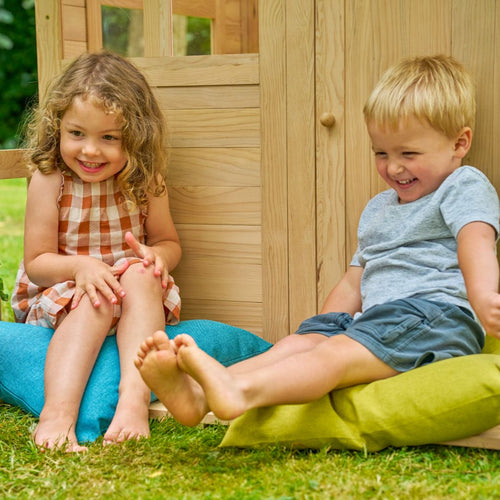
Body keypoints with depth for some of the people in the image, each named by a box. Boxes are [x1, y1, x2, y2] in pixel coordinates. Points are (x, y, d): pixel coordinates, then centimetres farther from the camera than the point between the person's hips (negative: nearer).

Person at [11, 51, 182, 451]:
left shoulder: (145, 181, -4)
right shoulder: (49, 181, -12)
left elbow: (169, 242, 7)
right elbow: (36, 262, -8)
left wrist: (156, 256, -19)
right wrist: (80, 266, -29)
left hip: (134, 296, 2)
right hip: (60, 297, -2)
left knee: (140, 276, -31)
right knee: (95, 300, -34)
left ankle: (135, 397, -44)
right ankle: (58, 412, -47)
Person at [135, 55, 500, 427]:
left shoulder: (464, 186, 7)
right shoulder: (378, 209, 31)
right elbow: (353, 284, 32)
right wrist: (320, 329, 19)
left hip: (436, 312, -7)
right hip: (375, 320, 7)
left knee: (338, 353, -32)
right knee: (299, 342, -17)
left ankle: (244, 390, -55)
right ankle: (197, 394, -37)